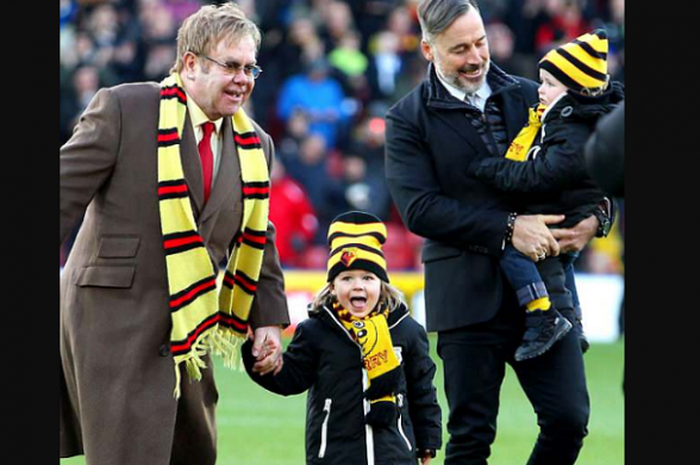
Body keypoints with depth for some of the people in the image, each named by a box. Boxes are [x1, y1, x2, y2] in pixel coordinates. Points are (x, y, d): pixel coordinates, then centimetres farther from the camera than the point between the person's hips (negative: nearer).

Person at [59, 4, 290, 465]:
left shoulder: (255, 145, 10)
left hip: (187, 333, 7)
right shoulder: (123, 109, -8)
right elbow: (65, 196, -7)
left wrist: (267, 320, 13)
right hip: (115, 313, -7)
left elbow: (258, 239, 19)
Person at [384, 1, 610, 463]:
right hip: (469, 295, -3)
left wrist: (592, 217, -8)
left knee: (569, 418, -5)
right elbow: (419, 209, -11)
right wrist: (508, 228, -18)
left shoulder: (527, 96, 12)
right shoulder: (409, 119, 0)